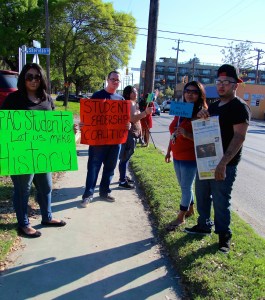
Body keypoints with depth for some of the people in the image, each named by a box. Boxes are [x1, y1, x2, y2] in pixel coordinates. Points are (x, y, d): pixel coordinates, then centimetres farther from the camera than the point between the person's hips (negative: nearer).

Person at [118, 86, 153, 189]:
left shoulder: (133, 103, 20)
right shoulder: (130, 103, -14)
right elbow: (132, 118, -26)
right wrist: (145, 112, -31)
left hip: (132, 133, 11)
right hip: (129, 134, -11)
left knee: (126, 157, 16)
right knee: (125, 157, -9)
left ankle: (124, 177, 25)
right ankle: (122, 181, -6)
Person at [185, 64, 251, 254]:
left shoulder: (240, 107, -10)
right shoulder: (213, 106, 14)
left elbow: (239, 137, -19)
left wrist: (223, 163, -27)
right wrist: (200, 117, -4)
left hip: (224, 164, -7)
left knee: (221, 202, 0)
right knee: (202, 195, 16)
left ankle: (224, 235, 19)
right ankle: (204, 225, 35)